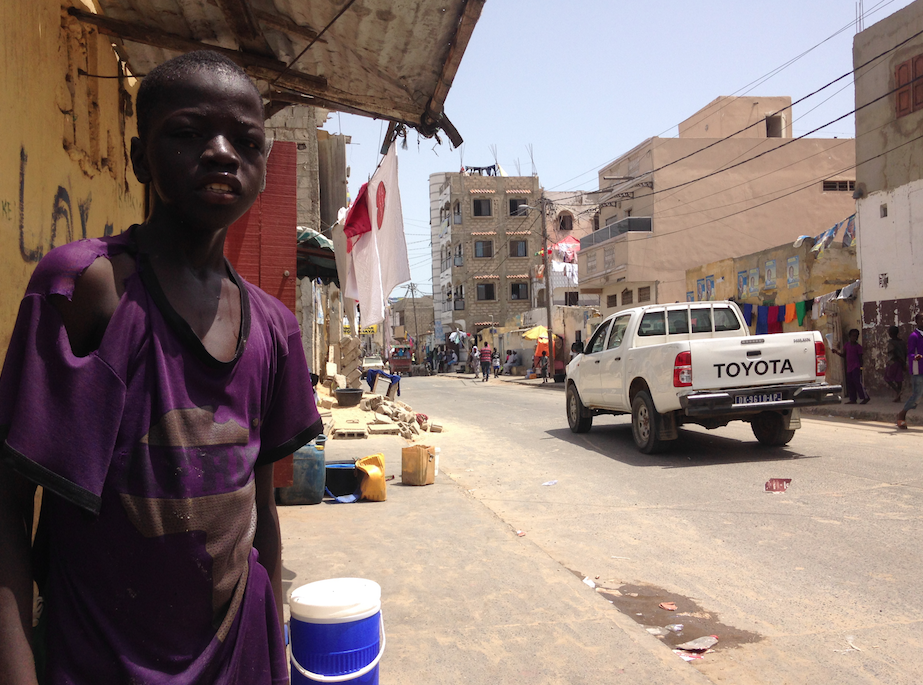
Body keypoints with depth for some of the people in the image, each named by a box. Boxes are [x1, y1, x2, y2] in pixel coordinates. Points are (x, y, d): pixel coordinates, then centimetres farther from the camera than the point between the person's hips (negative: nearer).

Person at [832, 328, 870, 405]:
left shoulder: (858, 346, -2)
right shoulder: (846, 344, 12)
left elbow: (860, 358, -2)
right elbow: (844, 355, 17)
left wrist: (861, 367, -8)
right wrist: (837, 352, 2)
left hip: (856, 367, -6)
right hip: (849, 367, 6)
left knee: (857, 382, -12)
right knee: (850, 384, 7)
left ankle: (865, 397, -6)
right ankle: (853, 399, 12)